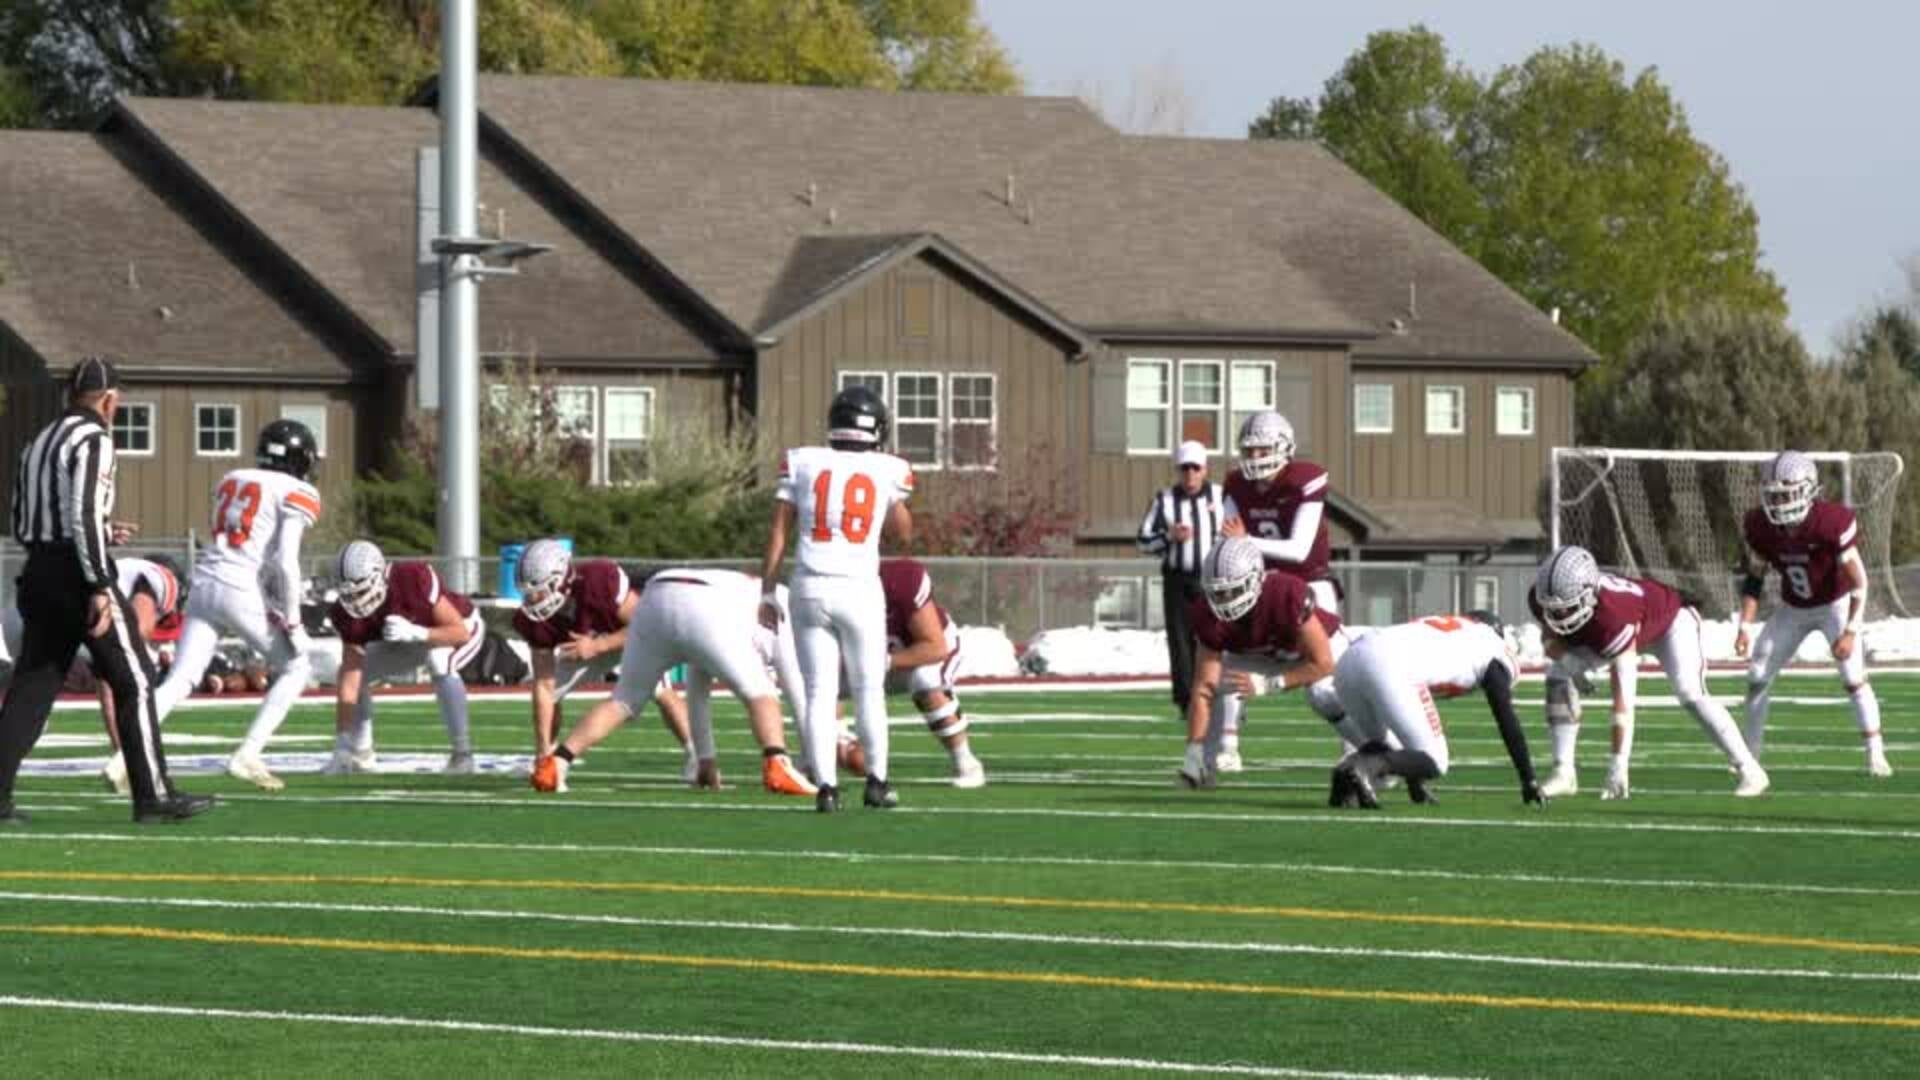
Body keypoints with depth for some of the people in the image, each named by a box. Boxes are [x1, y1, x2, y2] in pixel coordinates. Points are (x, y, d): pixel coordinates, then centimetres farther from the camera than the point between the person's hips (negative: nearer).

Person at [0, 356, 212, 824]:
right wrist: (100, 588, -22)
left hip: (39, 573, 8)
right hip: (77, 572, -8)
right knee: (134, 681, 0)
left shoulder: (39, 443, 17)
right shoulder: (93, 439, -9)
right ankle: (153, 795, 0)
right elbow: (83, 514, -20)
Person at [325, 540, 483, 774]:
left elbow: (460, 632, -33)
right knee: (357, 673, -5)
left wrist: (414, 633, -48)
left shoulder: (414, 579, -40)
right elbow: (349, 682, -24)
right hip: (412, 642, 6)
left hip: (462, 629, -6)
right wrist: (341, 744, -28)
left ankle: (462, 752, -25)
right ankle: (360, 755, 12)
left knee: (440, 662, -36)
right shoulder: (350, 614, -25)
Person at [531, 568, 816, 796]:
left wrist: (705, 759, 50)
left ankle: (555, 763, 11)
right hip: (701, 613, -5)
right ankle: (776, 765, -12)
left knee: (624, 700, 21)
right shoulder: (782, 608, 31)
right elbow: (799, 691, 27)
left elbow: (697, 694, 48)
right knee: (758, 692, 11)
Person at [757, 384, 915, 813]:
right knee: (869, 690, 13)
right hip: (860, 590, -1)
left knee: (819, 693, 4)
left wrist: (767, 592, 8)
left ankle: (827, 785, -4)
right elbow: (903, 533, 17)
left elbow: (778, 533, 3)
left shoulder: (803, 463, 3)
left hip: (811, 588, 1)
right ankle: (877, 780, 16)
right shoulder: (888, 471, 1)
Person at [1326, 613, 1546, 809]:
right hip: (1391, 669, -7)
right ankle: (1362, 768, -21)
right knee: (1434, 761, 4)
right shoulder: (1492, 645, 24)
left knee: (1377, 746, 28)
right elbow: (1507, 722, 19)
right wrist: (1529, 782, 25)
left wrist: (1415, 785, 48)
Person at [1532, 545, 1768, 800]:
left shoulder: (1613, 617, -47)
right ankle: (1564, 773, -6)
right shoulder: (1541, 598, -29)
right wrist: (1562, 656, -29)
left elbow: (1623, 699, -46)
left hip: (1669, 619, -7)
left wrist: (1618, 766, -47)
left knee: (1689, 692, -27)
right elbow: (1552, 632, -3)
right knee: (1558, 677, -11)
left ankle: (1749, 771, -17)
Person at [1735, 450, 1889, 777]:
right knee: (1758, 676, -2)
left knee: (1853, 677, -18)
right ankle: (1749, 753, 11)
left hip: (1835, 604, -4)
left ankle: (1876, 755, -9)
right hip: (1793, 609, 4)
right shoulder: (1760, 527, -17)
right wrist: (1744, 626, -11)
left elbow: (1858, 582, -26)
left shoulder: (1831, 523, -31)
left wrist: (1851, 631, -34)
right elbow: (1754, 579, -2)